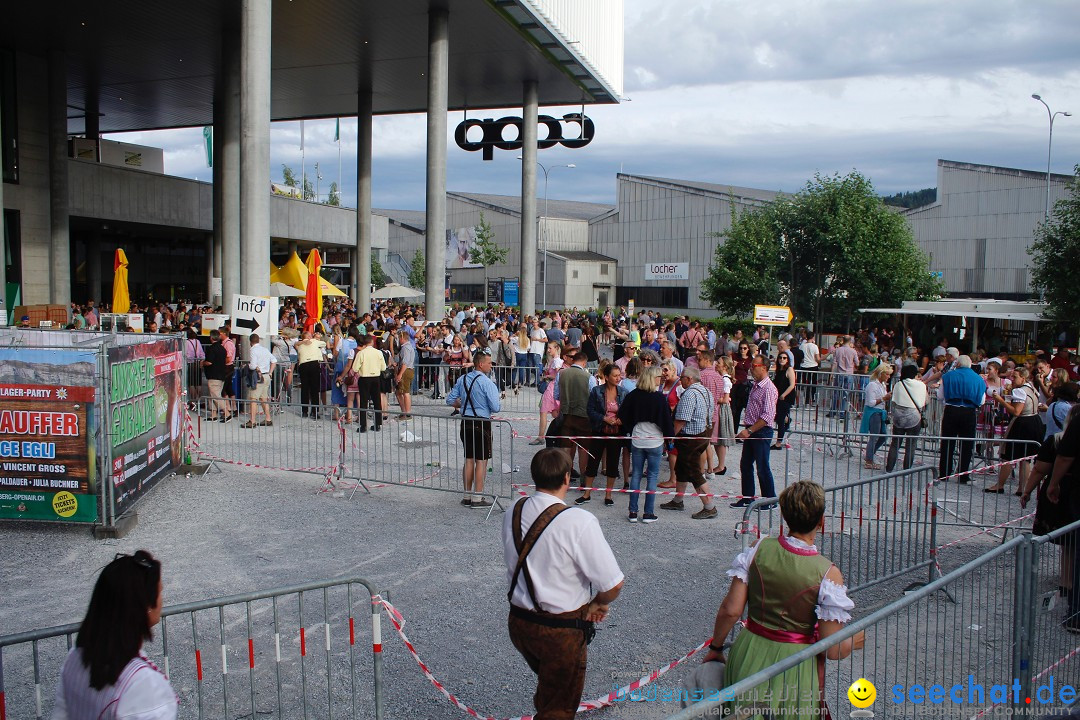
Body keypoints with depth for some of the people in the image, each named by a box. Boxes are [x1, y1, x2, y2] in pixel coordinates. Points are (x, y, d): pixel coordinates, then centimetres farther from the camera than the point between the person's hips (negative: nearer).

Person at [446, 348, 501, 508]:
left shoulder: (462, 379, 6)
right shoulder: (486, 382, -14)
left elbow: (450, 400, 11)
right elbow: (495, 408, -15)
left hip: (466, 422, 7)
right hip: (482, 423, -7)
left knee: (469, 459, 15)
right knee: (481, 460, 1)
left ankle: (467, 495, 22)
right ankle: (477, 497, 4)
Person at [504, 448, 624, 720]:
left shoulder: (513, 513, -5)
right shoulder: (580, 522, -25)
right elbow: (614, 584, -23)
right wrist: (599, 603, 0)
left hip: (518, 622, 6)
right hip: (562, 631, -6)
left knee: (547, 690, 32)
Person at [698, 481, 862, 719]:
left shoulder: (759, 548, -10)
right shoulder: (828, 574, -18)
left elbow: (731, 610, -9)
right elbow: (833, 650, -15)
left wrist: (715, 648, 8)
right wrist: (855, 641, 7)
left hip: (749, 656, 3)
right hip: (794, 666, -2)